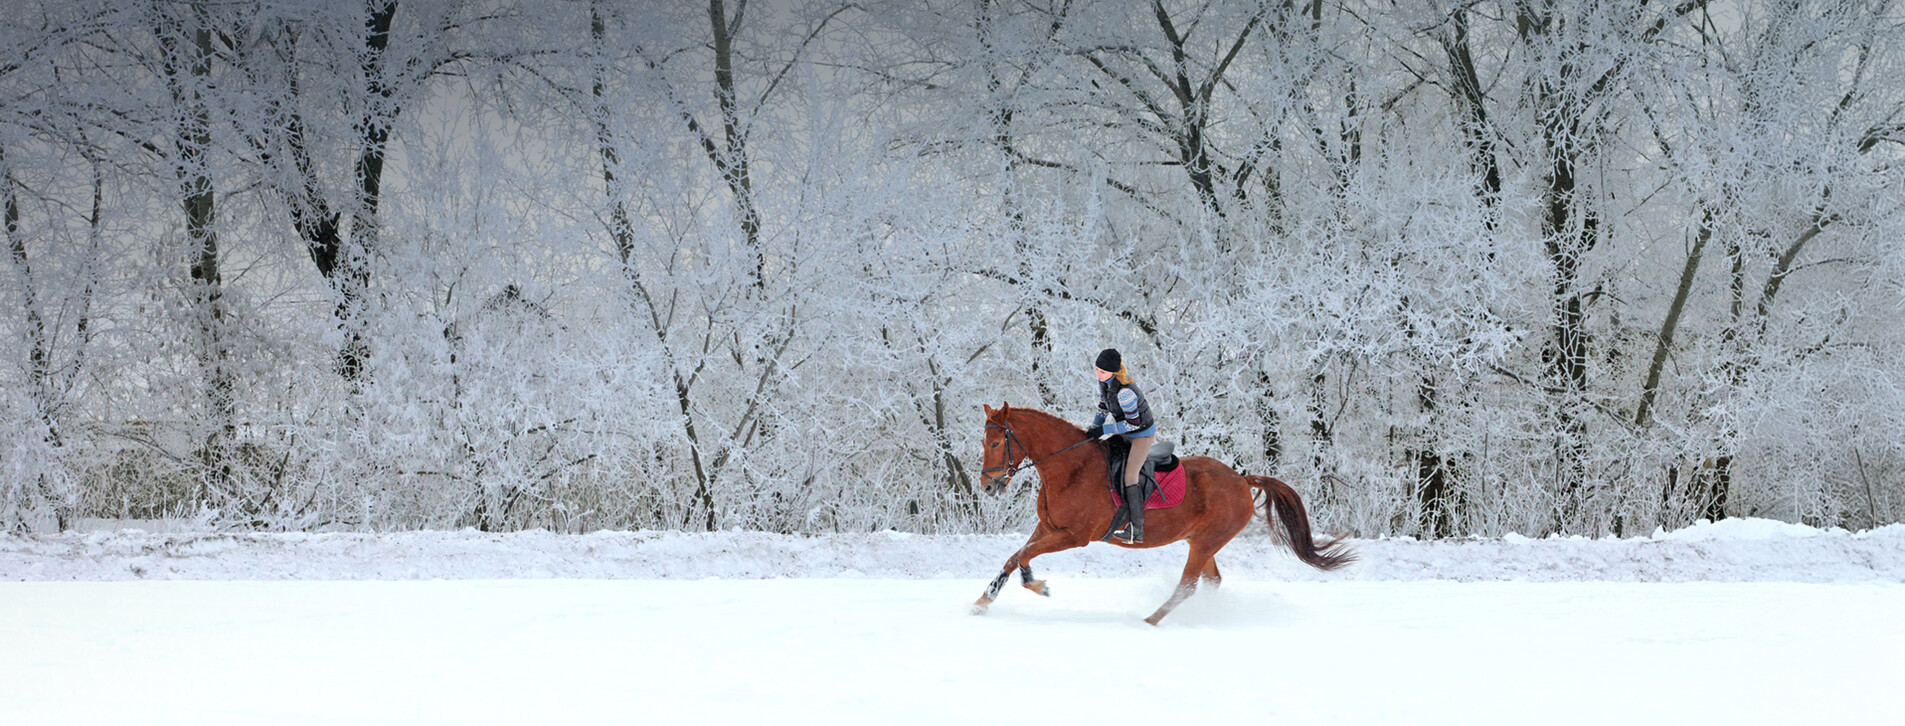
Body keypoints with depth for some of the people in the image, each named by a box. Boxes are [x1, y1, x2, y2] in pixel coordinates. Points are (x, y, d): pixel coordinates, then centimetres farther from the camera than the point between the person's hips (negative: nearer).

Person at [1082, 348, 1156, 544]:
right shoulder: (1104, 382, -8)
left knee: (1130, 476, -12)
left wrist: (1103, 430, -25)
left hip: (1142, 433, -9)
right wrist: (1094, 428, 0)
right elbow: (1104, 408, 9)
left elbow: (1133, 423, -28)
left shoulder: (1124, 392, -35)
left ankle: (1136, 530, -8)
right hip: (1125, 432, 9)